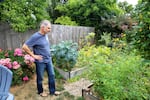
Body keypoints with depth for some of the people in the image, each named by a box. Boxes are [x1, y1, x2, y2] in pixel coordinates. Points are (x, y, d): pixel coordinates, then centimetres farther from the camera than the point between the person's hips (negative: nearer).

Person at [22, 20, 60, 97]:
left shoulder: (45, 35, 1)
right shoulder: (35, 37, -21)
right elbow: (24, 47, -21)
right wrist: (33, 55, -17)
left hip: (49, 60, 7)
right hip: (41, 61, -7)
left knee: (52, 75, 14)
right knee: (40, 77, 13)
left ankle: (52, 91, 31)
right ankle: (40, 91, 36)